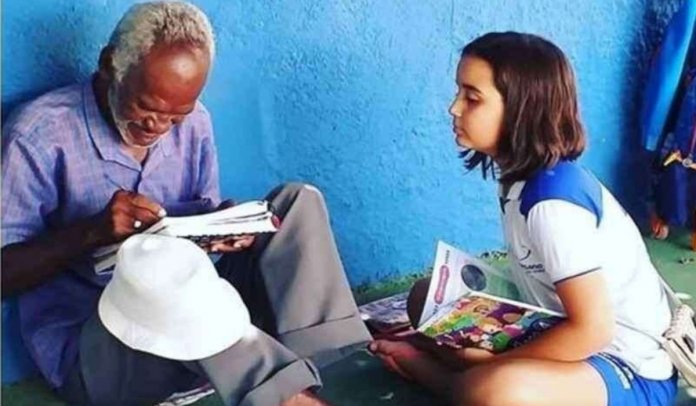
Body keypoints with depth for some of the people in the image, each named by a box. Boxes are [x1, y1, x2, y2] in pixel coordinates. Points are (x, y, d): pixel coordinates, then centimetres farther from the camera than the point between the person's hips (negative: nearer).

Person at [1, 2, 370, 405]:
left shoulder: (194, 124, 4)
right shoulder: (40, 134, -11)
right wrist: (93, 231, -25)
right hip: (88, 350, -5)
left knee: (297, 202, -9)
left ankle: (320, 367, -27)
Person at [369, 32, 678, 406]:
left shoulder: (554, 198, -26)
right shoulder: (522, 175, 0)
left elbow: (592, 329, -27)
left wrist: (488, 362, -18)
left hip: (630, 371, -9)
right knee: (427, 297, 11)